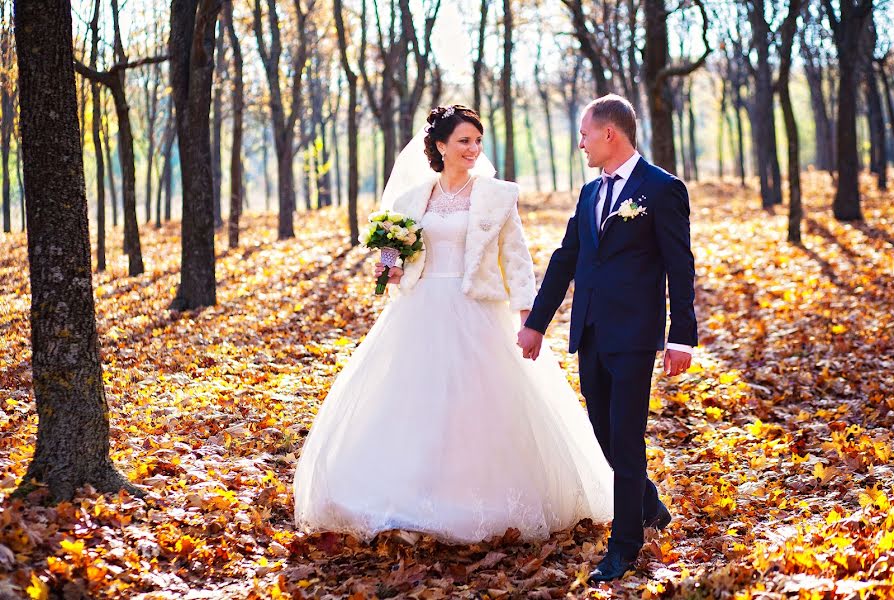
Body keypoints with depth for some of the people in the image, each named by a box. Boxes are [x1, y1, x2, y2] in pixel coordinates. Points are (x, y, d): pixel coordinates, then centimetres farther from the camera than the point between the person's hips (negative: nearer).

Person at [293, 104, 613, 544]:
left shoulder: (498, 196, 2)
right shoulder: (411, 198, 10)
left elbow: (516, 259, 1)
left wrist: (526, 313, -8)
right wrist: (393, 273, -2)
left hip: (476, 316, -3)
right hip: (421, 314, 3)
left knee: (479, 411, -2)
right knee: (414, 412, 2)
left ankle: (480, 505, 10)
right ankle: (418, 504, 12)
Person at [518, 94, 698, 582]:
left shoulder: (661, 189, -6)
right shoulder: (590, 193, 15)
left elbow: (680, 268, -8)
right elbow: (564, 260, 18)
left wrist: (682, 337, -12)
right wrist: (536, 323, 17)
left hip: (633, 335, -7)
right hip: (590, 334, 7)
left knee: (625, 440, -2)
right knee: (606, 435, 13)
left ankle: (625, 544, 7)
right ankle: (649, 505, 35)